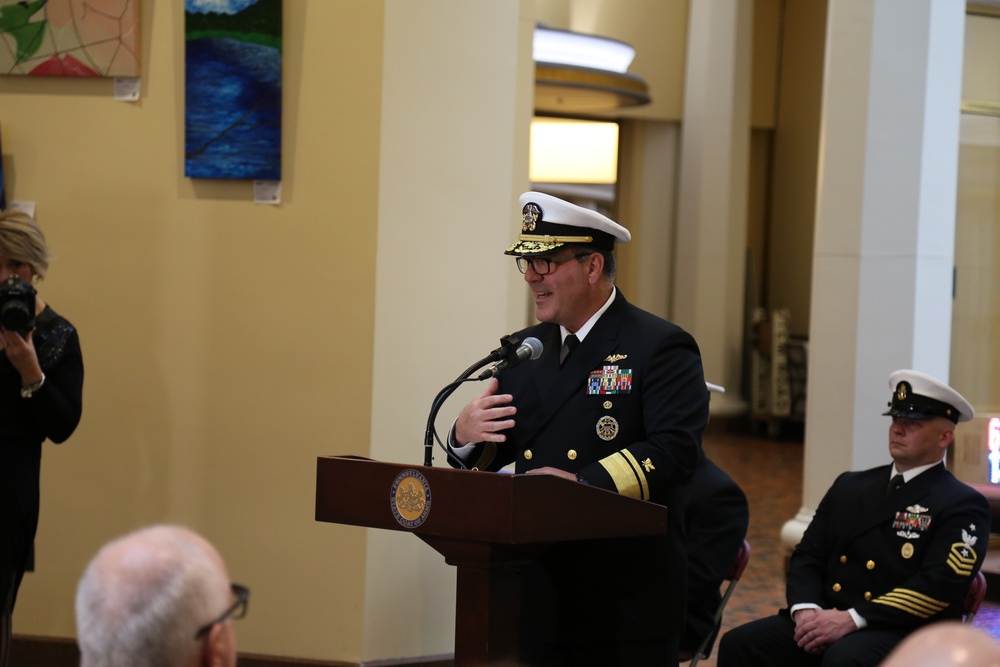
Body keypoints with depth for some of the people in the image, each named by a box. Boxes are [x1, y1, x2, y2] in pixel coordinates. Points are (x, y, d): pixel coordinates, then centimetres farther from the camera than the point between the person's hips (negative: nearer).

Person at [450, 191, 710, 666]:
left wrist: (585, 483, -28)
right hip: (534, 596, 6)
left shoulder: (661, 348, -6)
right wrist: (467, 434, -6)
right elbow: (486, 461, 18)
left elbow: (675, 450, -18)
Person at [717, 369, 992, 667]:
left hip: (904, 633, -6)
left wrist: (853, 619, -20)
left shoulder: (963, 506, 0)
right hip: (826, 619, 6)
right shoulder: (849, 487, 20)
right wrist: (805, 609, -8)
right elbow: (807, 557, 16)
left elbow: (940, 584, -13)